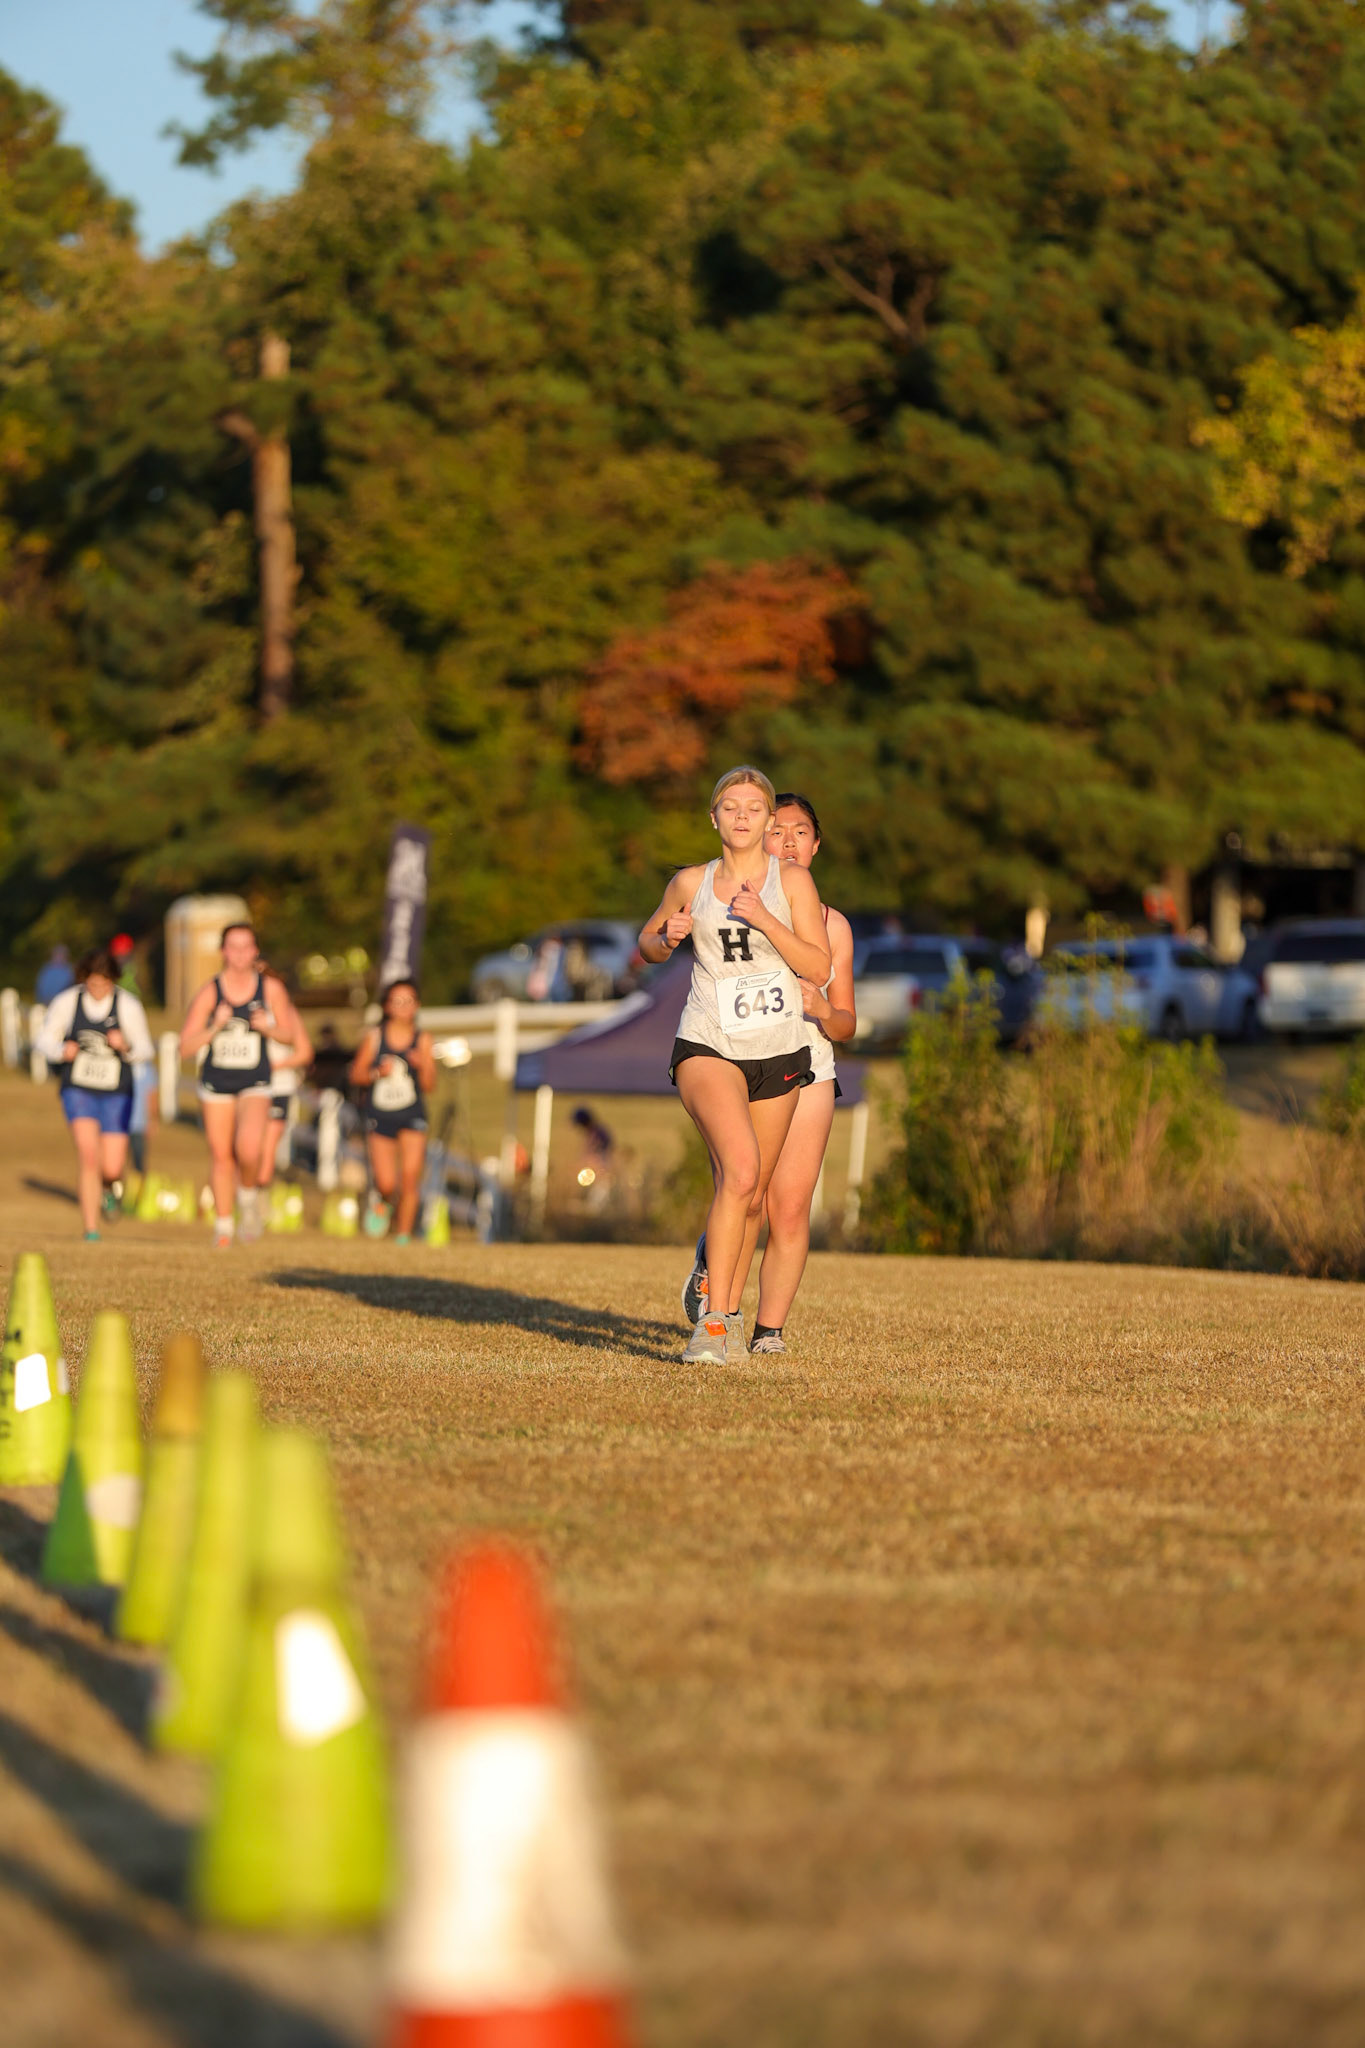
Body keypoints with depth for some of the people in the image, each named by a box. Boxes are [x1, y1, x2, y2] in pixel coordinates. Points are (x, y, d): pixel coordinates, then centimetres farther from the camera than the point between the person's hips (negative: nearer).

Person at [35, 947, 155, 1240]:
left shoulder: (129, 1005, -7)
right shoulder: (66, 1002, -5)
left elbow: (145, 1049, 0)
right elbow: (44, 1040, 5)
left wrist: (126, 1045, -22)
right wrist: (62, 1050, -17)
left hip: (116, 1094, 0)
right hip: (79, 1091, 0)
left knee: (112, 1168, -5)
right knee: (88, 1154, -21)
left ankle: (108, 1187, 35)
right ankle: (91, 1230, -15)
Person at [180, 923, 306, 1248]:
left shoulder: (271, 988, -5)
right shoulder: (210, 992, -8)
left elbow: (290, 1034, 7)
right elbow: (186, 1048, -7)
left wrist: (269, 1027, -14)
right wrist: (214, 1028, -22)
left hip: (255, 1084, -1)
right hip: (216, 1082, 1)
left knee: (249, 1148, -24)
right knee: (221, 1155, 6)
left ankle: (250, 1195, 6)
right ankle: (223, 1224, 24)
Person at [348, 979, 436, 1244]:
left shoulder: (422, 1040, 1)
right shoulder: (374, 1038, 0)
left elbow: (429, 1086, 2)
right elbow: (356, 1074, 5)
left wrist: (423, 1065, -17)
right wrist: (378, 1073, -13)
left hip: (412, 1117, 0)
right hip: (380, 1117, 0)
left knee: (410, 1178, -11)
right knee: (387, 1184, -5)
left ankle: (404, 1234, 5)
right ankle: (381, 1202, 32)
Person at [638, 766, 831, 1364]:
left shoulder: (791, 879, 2)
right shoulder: (690, 883, 5)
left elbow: (818, 967, -6)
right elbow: (648, 944, 21)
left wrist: (763, 918, -17)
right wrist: (666, 939, -2)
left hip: (779, 1051, 2)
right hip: (708, 1046, -2)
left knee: (750, 1196, 9)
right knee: (740, 1171, -25)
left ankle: (728, 1311, 31)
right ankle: (714, 1321, -25)